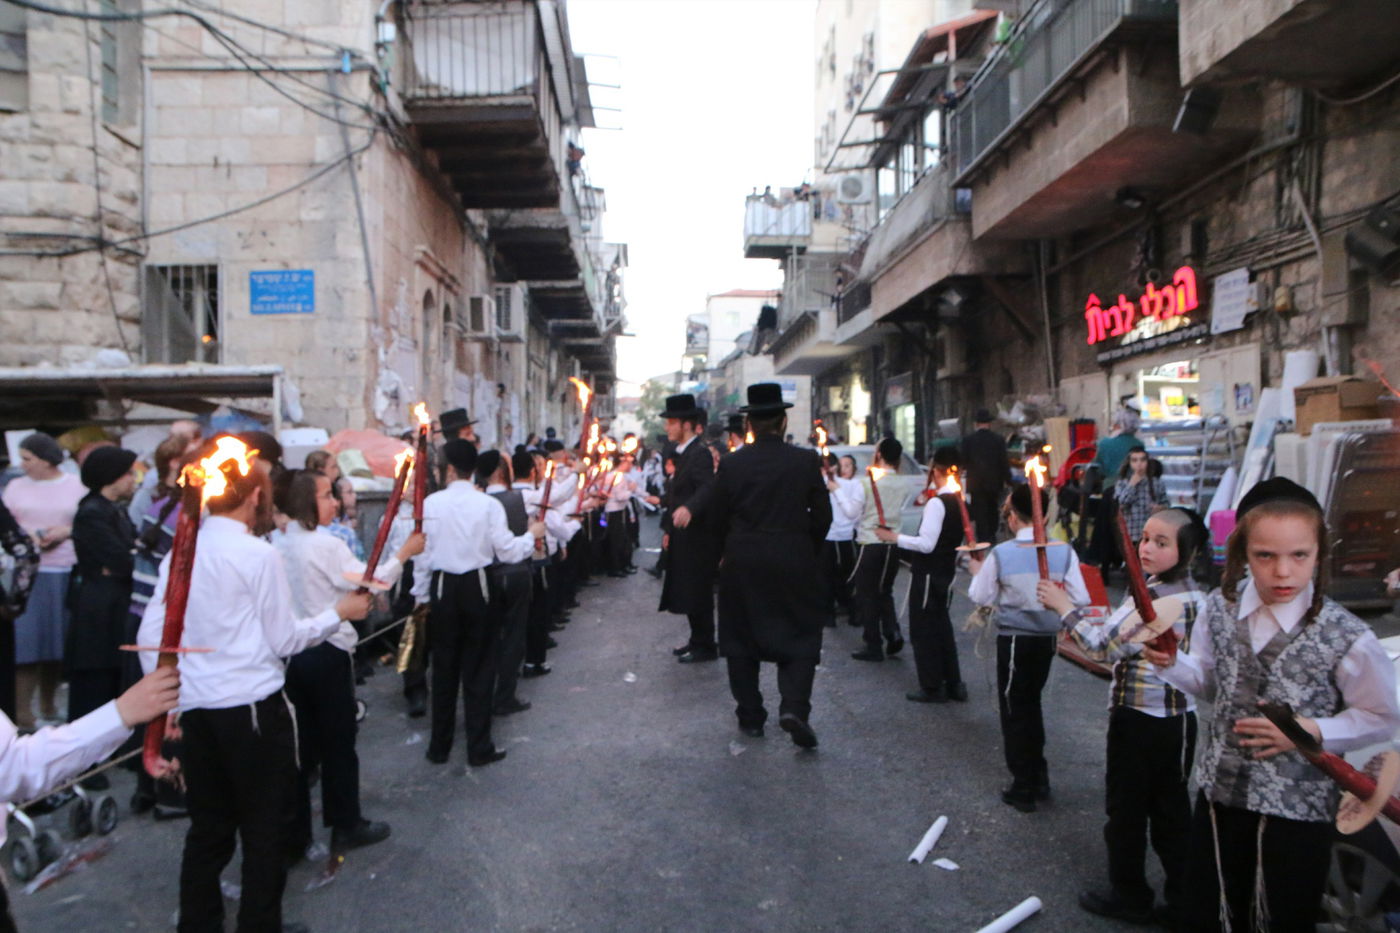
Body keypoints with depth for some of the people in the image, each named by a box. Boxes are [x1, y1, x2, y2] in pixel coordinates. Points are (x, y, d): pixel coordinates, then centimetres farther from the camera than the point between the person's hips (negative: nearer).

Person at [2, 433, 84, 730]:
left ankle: (48, 704, 24)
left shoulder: (77, 486, 5)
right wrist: (26, 538, -9)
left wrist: (67, 531, -12)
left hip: (65, 575, 0)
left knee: (58, 641, 6)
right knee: (26, 642, -6)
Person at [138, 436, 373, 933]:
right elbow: (284, 639, -11)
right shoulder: (258, 555, -14)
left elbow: (152, 636, 6)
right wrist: (338, 613, 2)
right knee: (264, 830, 9)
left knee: (208, 827, 19)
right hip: (253, 710, -6)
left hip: (194, 711, 6)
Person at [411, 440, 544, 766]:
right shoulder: (488, 504, -11)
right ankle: (479, 748, 14)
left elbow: (422, 552, -4)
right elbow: (507, 551, -11)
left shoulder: (431, 504, -7)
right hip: (477, 587, -1)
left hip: (442, 589, 1)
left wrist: (421, 595, 8)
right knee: (478, 669, 9)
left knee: (444, 668, 13)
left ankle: (439, 746, 24)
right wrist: (531, 535, 8)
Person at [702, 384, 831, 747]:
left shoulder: (731, 463, -5)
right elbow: (822, 515, -1)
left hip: (741, 564, 1)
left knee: (741, 639, 13)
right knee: (800, 636, 9)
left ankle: (750, 714, 19)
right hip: (794, 563, -1)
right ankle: (795, 707, -8)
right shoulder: (806, 461, -6)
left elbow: (716, 517, 2)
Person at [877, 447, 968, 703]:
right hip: (947, 571, 8)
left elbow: (926, 544, -24)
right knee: (942, 626, 18)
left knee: (924, 629, 3)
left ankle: (932, 688, 9)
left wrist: (894, 537, -17)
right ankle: (953, 684, 22)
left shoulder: (936, 503, -20)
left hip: (927, 573, -8)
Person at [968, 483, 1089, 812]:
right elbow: (1080, 599, -8)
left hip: (1013, 639, -4)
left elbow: (981, 597, -6)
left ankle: (1024, 789, 16)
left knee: (1015, 710, 10)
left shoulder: (1000, 554, -15)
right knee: (1031, 703, 23)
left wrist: (978, 570, 12)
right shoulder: (1064, 552, -9)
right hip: (1047, 637, 4)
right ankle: (1039, 779, 32)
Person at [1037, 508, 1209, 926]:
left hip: (1140, 719, -8)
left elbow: (1104, 645, -23)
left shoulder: (1154, 597, -24)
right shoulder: (1192, 594, 7)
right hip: (1179, 716, 8)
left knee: (1126, 808, 9)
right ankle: (1184, 898, 27)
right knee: (1171, 809, 17)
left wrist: (1064, 607, -15)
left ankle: (1130, 896, 23)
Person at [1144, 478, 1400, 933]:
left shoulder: (1347, 637, -17)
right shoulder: (1221, 608, -5)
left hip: (1298, 810, -3)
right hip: (1220, 792, 4)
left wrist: (1312, 731, -19)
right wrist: (1172, 664, -11)